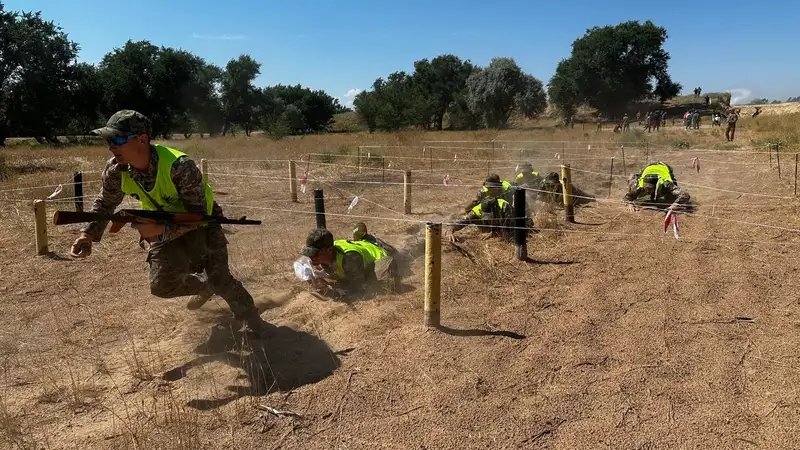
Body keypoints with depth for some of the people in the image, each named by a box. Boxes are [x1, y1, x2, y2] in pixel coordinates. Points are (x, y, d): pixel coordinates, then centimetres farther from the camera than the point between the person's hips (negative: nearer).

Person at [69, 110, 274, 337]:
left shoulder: (178, 166, -38)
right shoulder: (116, 170, -19)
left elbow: (198, 214, -33)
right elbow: (104, 204, 1)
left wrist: (161, 230, -45)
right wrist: (88, 234, -14)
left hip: (202, 223, -5)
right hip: (165, 226, 6)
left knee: (219, 278, -13)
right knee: (161, 285, -1)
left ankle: (253, 320, 9)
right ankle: (204, 287, 29)